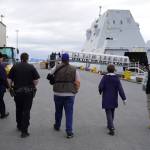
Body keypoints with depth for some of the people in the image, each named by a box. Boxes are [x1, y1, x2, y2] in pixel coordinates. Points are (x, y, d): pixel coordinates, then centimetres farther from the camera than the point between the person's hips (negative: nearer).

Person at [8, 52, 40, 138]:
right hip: (28, 92, -2)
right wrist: (33, 87, 8)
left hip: (17, 91, 2)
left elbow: (10, 79, -2)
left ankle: (19, 126, 36)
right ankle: (24, 131, 1)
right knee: (26, 111, 2)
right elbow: (36, 80, -8)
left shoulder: (15, 67, -1)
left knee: (19, 109, 20)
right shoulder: (31, 67, -5)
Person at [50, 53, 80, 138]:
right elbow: (78, 83, -3)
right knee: (69, 113, 1)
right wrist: (75, 91, 9)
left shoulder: (56, 68, -2)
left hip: (58, 93, 1)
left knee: (58, 111, 19)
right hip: (70, 94, -1)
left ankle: (57, 126, 38)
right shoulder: (74, 70, -1)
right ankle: (69, 132, -4)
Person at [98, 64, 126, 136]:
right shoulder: (116, 78, -5)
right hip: (114, 98, 3)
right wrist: (124, 98, -8)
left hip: (106, 99, -3)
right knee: (112, 112, 20)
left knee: (108, 113, -1)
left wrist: (100, 92, 10)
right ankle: (109, 125, 35)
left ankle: (111, 128, -14)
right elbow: (120, 89, -9)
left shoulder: (105, 77, -10)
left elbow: (100, 87, -13)